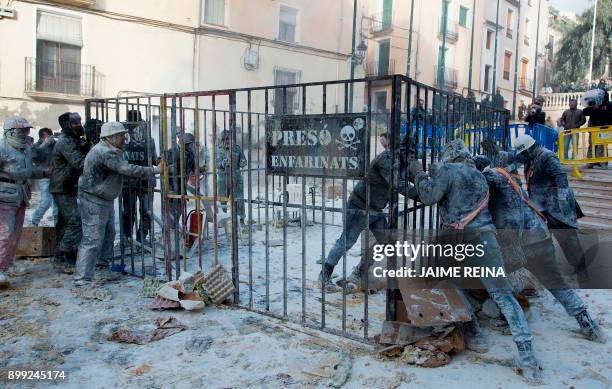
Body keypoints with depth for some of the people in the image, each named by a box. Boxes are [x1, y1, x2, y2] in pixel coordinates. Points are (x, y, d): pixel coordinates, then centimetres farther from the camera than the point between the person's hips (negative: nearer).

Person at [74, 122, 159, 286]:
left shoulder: (112, 151, 10)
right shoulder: (105, 153, -25)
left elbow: (125, 168, 9)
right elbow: (128, 170, -29)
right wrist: (155, 170, -25)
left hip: (105, 199, 11)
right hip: (93, 201, -11)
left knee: (109, 234, 21)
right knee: (93, 240, -10)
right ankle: (82, 279, -6)